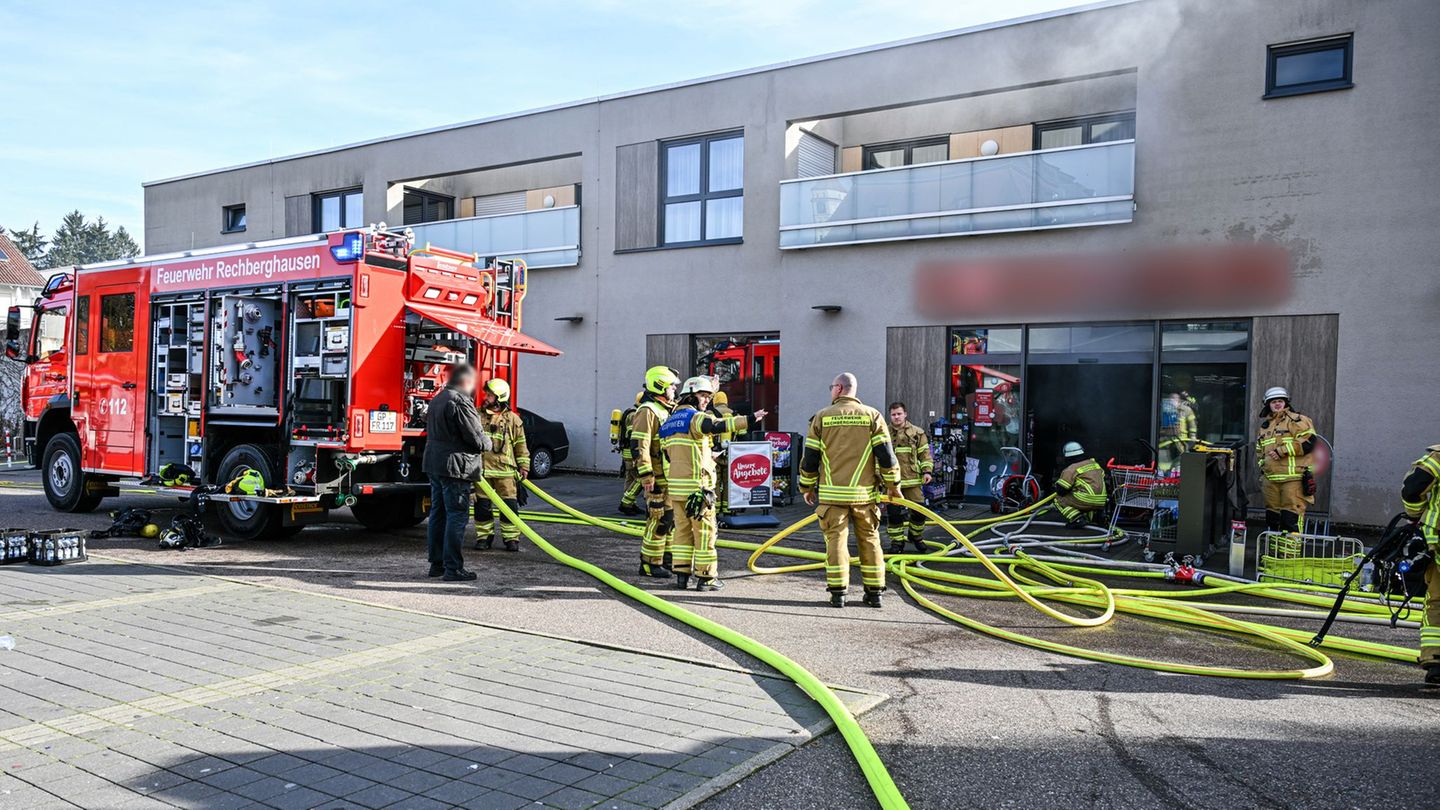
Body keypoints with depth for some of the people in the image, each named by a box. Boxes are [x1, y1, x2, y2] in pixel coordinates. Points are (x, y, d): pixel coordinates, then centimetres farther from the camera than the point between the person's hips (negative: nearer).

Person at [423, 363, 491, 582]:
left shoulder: (437, 399, 15)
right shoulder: (460, 402, -16)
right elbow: (476, 438, -18)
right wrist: (487, 443, 5)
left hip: (434, 464, 10)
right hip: (455, 467, -10)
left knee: (438, 514, 15)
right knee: (457, 516, -5)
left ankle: (437, 563, 22)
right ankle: (453, 568, -4)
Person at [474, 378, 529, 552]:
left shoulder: (512, 419, 3)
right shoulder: (478, 415, 7)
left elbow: (521, 445, 6)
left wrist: (524, 466, 4)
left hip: (505, 470, -2)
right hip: (481, 469, 2)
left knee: (509, 505, 0)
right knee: (482, 505, 6)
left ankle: (511, 538, 9)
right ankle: (484, 536, 18)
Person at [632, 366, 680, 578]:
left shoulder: (667, 410, 17)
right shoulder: (647, 411, -13)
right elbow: (639, 446, -20)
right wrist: (646, 475, -23)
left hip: (671, 477, 10)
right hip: (656, 478, -9)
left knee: (671, 518, 14)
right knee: (658, 520, -7)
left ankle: (667, 559, 25)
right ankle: (649, 564, 1)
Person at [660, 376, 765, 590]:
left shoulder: (670, 421, 17)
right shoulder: (695, 418, -10)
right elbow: (719, 426, -28)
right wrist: (750, 420, -33)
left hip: (676, 485, 8)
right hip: (696, 485, -8)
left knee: (682, 529, 13)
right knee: (705, 531, 0)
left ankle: (681, 574, 14)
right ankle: (706, 577, 5)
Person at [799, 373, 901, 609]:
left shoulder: (822, 417, 2)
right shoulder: (872, 416, 3)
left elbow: (809, 457, 4)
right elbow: (886, 455, -1)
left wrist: (807, 487, 16)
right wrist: (893, 485, 9)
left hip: (832, 493, -1)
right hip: (864, 493, 1)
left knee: (835, 539, 4)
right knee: (869, 540, 10)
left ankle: (838, 592, 2)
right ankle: (874, 592, 14)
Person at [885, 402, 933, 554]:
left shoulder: (917, 433, 5)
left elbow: (925, 453, 7)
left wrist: (927, 471, -2)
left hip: (912, 479, 0)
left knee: (918, 510, 4)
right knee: (893, 512, -1)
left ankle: (916, 536, 27)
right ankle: (897, 541, 11)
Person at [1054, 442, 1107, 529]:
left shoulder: (1072, 469, -8)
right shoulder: (1095, 463, 15)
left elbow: (1060, 490, -9)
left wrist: (1057, 484, 17)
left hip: (1087, 500, -8)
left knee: (1059, 500, 7)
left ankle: (1077, 519, -11)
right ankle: (1090, 516, 13)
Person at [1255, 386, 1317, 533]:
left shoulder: (1297, 420, 1)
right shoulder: (1264, 425, 22)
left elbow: (1308, 442, -12)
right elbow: (1259, 450, 30)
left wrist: (1281, 451, -11)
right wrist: (1262, 468, 19)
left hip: (1293, 478, -6)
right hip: (1270, 479, 6)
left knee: (1291, 515, -10)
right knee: (1272, 515, 10)